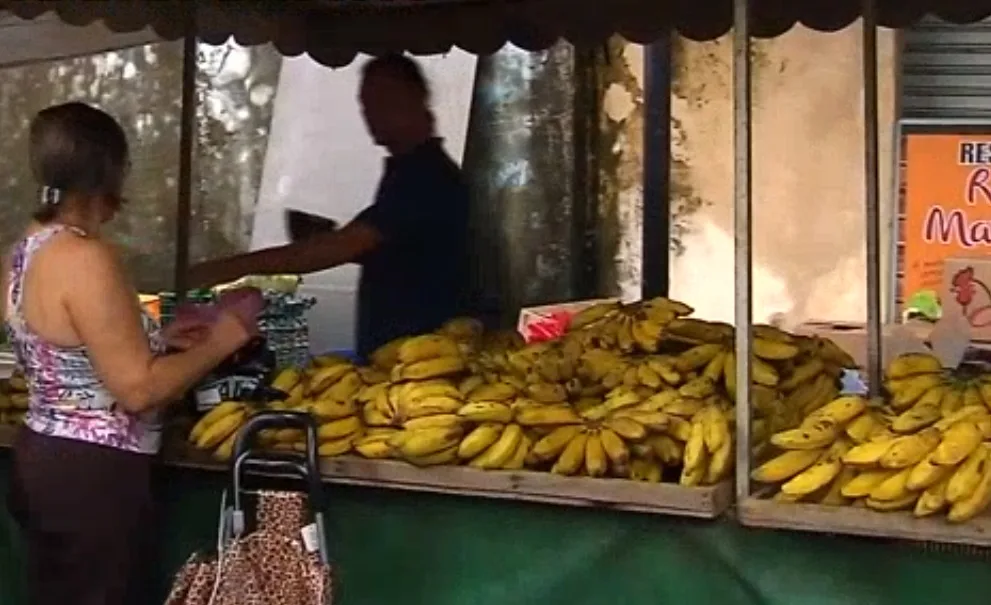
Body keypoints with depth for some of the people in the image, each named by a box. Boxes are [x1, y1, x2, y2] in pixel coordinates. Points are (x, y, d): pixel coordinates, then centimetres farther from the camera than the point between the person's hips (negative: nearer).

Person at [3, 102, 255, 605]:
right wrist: (223, 339, -11)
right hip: (91, 474, -9)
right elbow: (138, 389, -22)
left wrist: (161, 339, 16)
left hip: (43, 458, 9)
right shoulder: (84, 258, -22)